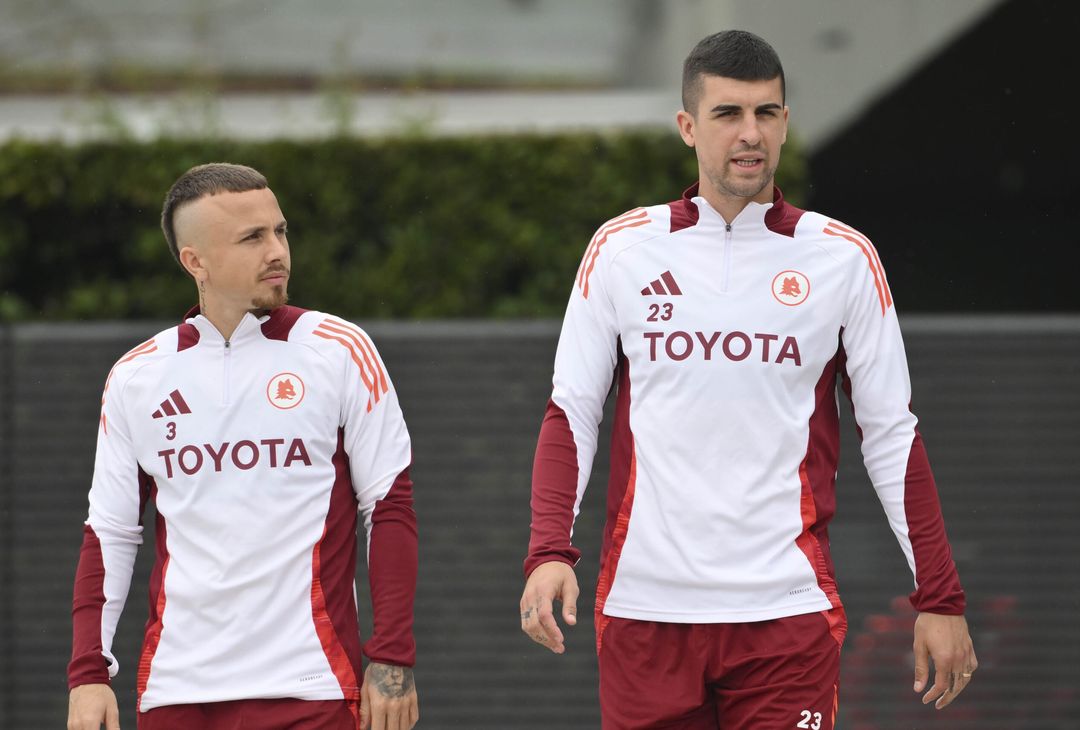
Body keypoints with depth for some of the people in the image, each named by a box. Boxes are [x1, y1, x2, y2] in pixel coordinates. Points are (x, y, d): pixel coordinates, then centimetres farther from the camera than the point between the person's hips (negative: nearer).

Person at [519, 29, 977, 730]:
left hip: (787, 613, -1)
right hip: (645, 609, 1)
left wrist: (940, 599, 1)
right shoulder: (621, 249, 5)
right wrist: (551, 552, -8)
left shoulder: (844, 258, 3)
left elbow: (892, 433, 6)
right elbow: (571, 412, 8)